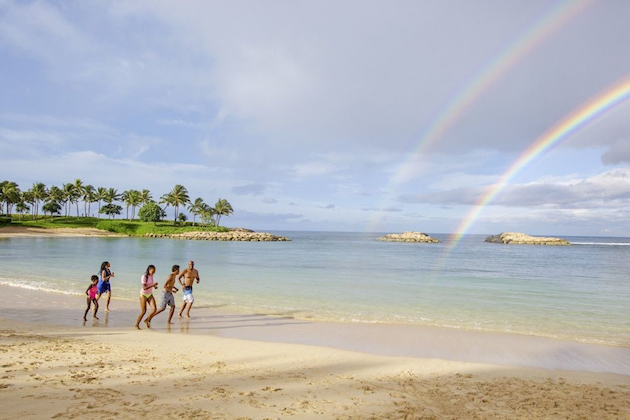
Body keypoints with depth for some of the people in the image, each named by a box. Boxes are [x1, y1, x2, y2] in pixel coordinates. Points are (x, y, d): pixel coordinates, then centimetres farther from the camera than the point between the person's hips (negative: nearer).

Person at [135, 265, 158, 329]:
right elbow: (144, 288, -26)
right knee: (143, 311, -4)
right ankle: (137, 324, 16)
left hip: (150, 295, 6)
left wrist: (154, 286, -3)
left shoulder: (151, 276, 2)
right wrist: (153, 285, -32)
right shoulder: (144, 277, -19)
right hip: (143, 295, -6)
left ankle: (147, 320, 14)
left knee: (154, 309, -9)